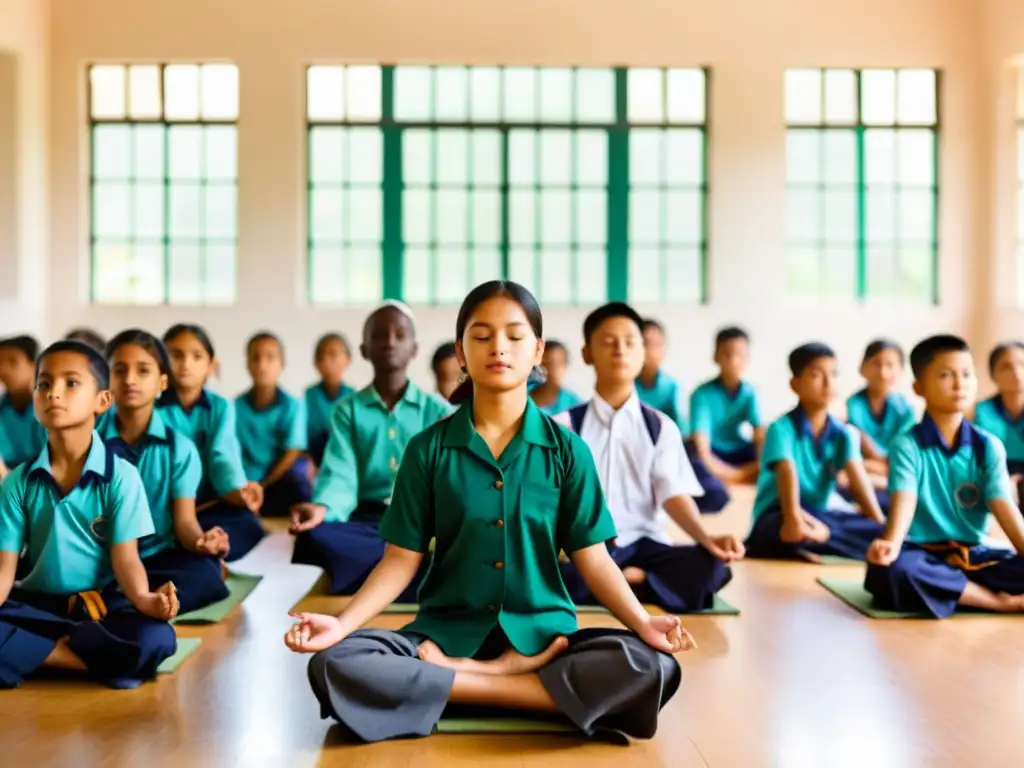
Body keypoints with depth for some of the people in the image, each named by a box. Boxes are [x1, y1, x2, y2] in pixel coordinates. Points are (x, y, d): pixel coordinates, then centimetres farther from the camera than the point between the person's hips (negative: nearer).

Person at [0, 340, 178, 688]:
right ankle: (96, 661, -17)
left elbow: (125, 557, -9)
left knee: (155, 639, -32)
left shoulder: (120, 476, -5)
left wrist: (144, 599, -31)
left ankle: (33, 654, -15)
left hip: (103, 604, -1)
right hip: (36, 603, 1)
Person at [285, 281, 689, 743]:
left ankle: (458, 678, -16)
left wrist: (642, 623, -16)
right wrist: (343, 622, -13)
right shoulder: (428, 449, 2)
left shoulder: (566, 451, 2)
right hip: (445, 633, 0)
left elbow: (591, 557, 1)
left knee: (651, 668, -28)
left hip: (541, 633, 0)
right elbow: (402, 558, 2)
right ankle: (538, 684, -19)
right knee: (334, 666, -27)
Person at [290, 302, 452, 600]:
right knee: (313, 537, -33)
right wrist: (321, 508, -27)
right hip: (367, 521, 1)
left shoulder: (438, 411, 11)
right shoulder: (348, 410, 11)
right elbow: (340, 475, -3)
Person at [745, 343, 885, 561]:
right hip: (778, 518, -6)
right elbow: (788, 472, -28)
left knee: (876, 531, -19)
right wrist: (794, 518, -46)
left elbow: (857, 476, -10)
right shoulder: (782, 428, -11)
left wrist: (879, 524, -25)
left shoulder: (842, 434, 5)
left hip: (820, 516, 6)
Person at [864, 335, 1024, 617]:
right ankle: (1001, 601, -26)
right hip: (922, 553, -2)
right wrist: (891, 543, -39)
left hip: (973, 555, 3)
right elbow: (904, 499, -19)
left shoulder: (989, 446, 5)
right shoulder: (907, 444, -4)